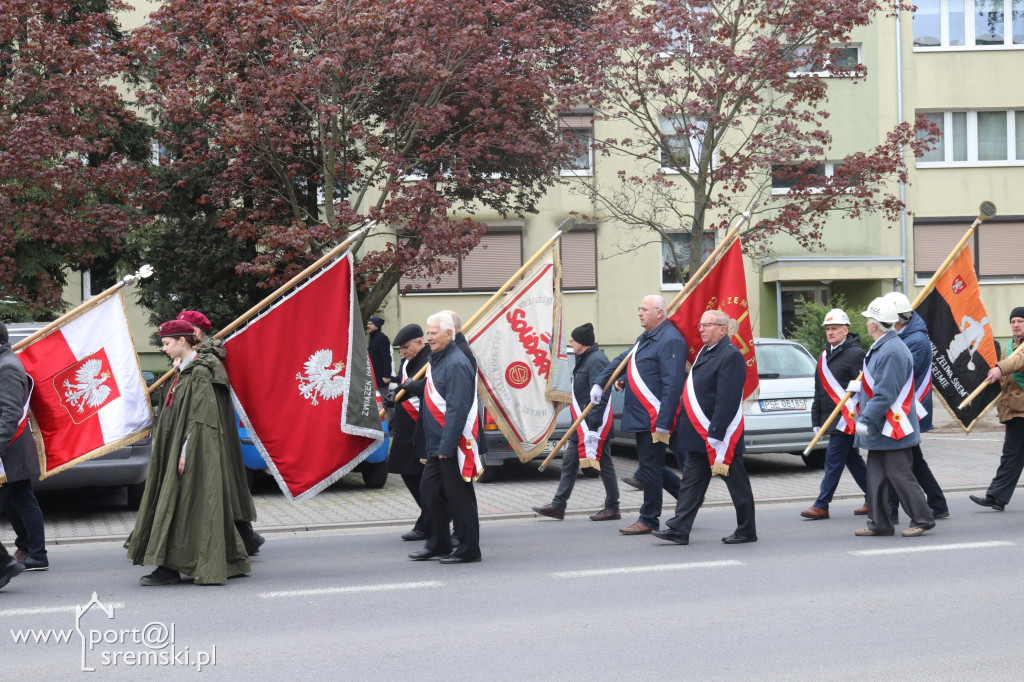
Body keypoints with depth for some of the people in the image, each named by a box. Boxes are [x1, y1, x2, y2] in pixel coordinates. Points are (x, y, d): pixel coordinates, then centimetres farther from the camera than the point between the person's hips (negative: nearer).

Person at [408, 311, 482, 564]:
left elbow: (457, 409, -22)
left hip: (454, 445, -10)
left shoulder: (456, 363, -17)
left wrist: (446, 446, -24)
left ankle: (468, 550, 8)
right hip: (436, 444, 10)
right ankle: (438, 544, 26)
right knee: (430, 491, 14)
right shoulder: (436, 361, 14)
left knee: (458, 496, -2)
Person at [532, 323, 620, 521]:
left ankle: (612, 508, 10)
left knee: (604, 465, 0)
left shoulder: (596, 361, -17)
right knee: (569, 463, 10)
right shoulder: (584, 359, 16)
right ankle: (558, 506, 13)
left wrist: (593, 426, -26)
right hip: (580, 425, 11)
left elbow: (600, 397, -24)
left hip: (595, 424, -11)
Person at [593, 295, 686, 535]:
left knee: (650, 468, -2)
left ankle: (649, 519, 8)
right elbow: (622, 360, 26)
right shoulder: (646, 338, 17)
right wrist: (600, 382, 11)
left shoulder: (670, 340, -16)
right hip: (641, 417, 10)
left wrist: (663, 423, -25)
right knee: (651, 466, 15)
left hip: (655, 418, -10)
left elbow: (672, 385, -22)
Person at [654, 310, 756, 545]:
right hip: (699, 436, 9)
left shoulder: (731, 356, -16)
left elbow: (727, 400, -22)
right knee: (691, 481, 7)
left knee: (737, 483, 4)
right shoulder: (705, 352, 14)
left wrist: (715, 435, -24)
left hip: (720, 436, -9)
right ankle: (679, 530, 8)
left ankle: (747, 531, 15)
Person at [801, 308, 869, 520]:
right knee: (853, 460, 13)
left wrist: (857, 416, -21)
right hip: (832, 419, 9)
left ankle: (821, 506, -3)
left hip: (847, 418, -9)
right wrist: (816, 421, 18)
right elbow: (819, 391, 19)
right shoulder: (825, 355, 16)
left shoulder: (855, 353, -9)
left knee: (833, 461, -7)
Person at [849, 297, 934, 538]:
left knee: (900, 476, -3)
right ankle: (879, 523, 17)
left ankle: (922, 519, 7)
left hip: (893, 429, -10)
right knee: (877, 475, 12)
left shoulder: (892, 351, -21)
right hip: (879, 429, 10)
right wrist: (860, 387, 36)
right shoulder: (882, 348, 13)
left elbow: (885, 393, -24)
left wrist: (866, 419, -22)